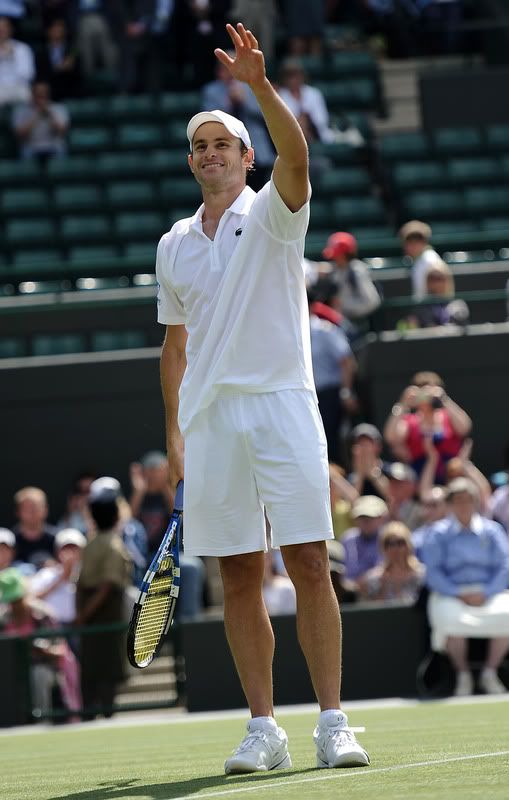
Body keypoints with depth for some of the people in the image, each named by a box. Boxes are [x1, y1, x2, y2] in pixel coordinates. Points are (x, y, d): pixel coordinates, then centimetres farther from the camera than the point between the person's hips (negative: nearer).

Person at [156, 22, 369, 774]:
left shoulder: (272, 213, 3)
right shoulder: (174, 245, 16)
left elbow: (295, 156, -19)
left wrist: (260, 84, -33)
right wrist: (173, 433, 14)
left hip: (281, 403, -4)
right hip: (209, 418, 4)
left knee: (310, 566, -8)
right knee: (239, 579, 3)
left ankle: (333, 723, -6)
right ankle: (263, 729, 7)